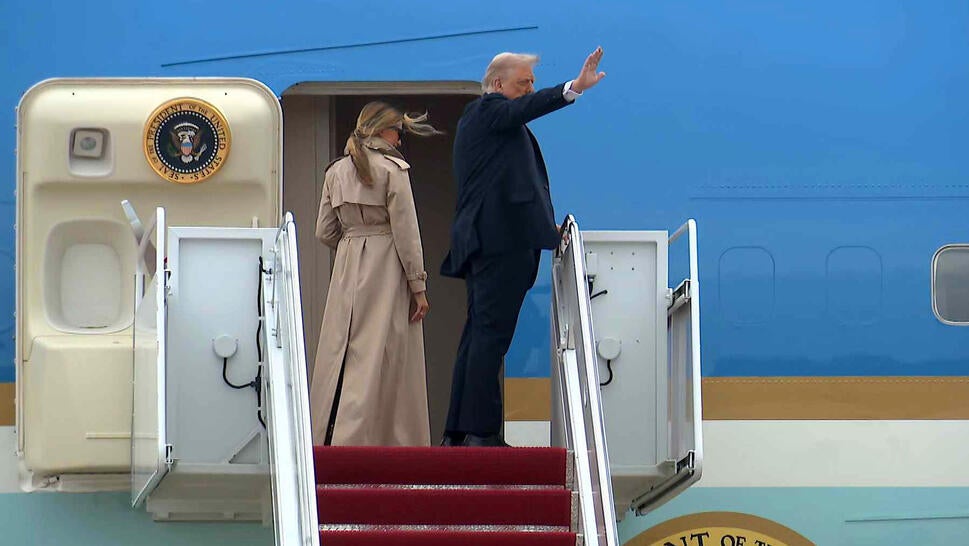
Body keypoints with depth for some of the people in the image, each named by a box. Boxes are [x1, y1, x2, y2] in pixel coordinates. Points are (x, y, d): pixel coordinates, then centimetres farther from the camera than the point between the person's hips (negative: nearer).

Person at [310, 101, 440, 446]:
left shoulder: (336, 171, 8)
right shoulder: (392, 169, -8)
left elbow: (324, 233, 9)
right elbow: (406, 232, -9)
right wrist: (418, 286, -6)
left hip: (347, 269, 5)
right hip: (386, 268, -5)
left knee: (340, 354, 8)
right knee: (382, 357, -2)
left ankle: (325, 436, 8)